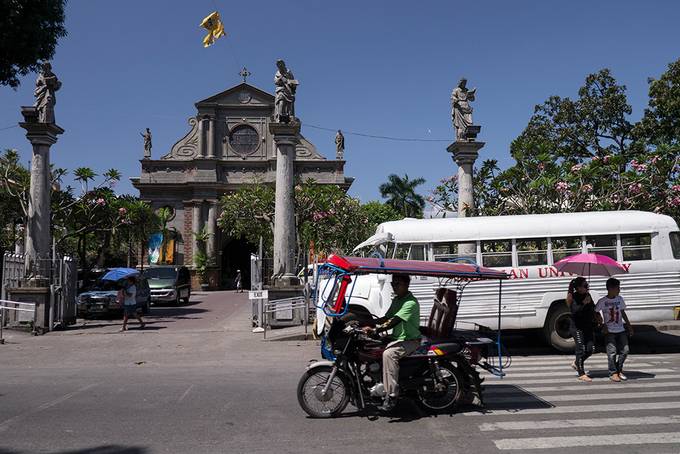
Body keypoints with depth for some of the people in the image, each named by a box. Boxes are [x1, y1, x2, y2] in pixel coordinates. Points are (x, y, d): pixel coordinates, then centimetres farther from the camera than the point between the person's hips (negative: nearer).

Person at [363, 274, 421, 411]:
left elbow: (394, 322, -31)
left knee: (388, 354, -33)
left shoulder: (411, 303, -19)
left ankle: (391, 395, -30)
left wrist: (375, 330, -41)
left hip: (410, 341, -9)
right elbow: (386, 318, 16)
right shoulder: (396, 300, 11)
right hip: (396, 338, 9)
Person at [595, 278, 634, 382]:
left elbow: (623, 313, 16)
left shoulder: (620, 299, 6)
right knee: (612, 352, -7)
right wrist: (603, 325, -9)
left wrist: (629, 326, 16)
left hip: (621, 330, 5)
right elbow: (595, 313, -4)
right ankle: (613, 373, 6)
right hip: (609, 331, -5)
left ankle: (619, 369, 20)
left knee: (625, 350, 0)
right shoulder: (603, 301, -9)